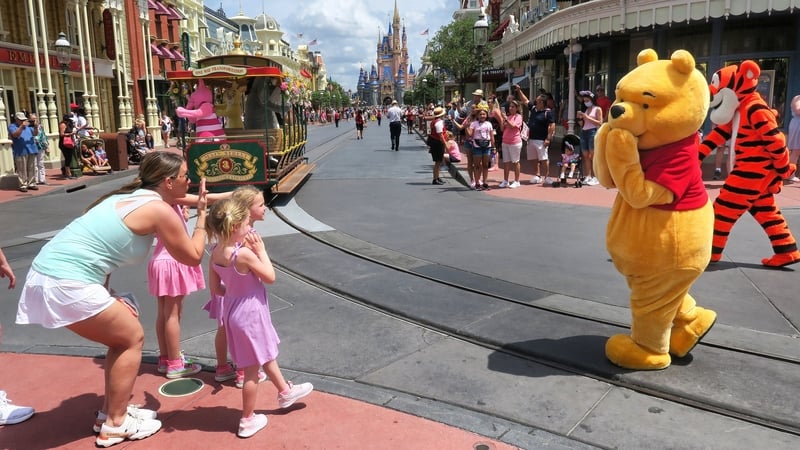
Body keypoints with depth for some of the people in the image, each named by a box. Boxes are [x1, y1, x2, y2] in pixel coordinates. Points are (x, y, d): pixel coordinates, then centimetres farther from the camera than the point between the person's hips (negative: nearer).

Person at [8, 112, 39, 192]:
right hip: (21, 152, -5)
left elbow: (35, 134, 8)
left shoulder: (28, 126, 17)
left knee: (32, 169, 7)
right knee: (22, 170, -4)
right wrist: (22, 126, -25)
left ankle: (31, 184, 13)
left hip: (31, 150, 5)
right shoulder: (12, 126, 2)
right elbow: (15, 135, -15)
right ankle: (23, 185, -3)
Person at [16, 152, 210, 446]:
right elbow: (193, 257, -1)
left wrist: (108, 299, 16)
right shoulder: (161, 210, -10)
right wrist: (202, 215, 10)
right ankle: (114, 425, 15)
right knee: (133, 338, 7)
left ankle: (111, 411, 32)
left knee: (122, 338, 20)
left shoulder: (129, 197, 18)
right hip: (68, 284, -9)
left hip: (48, 274, 9)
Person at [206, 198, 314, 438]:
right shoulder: (244, 253, -29)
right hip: (250, 314, -9)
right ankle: (247, 420, 23)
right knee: (252, 369, 8)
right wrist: (261, 250, -11)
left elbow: (215, 288, 4)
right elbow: (270, 277, -17)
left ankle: (285, 392, 46)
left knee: (267, 355, 26)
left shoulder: (215, 253, -5)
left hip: (234, 310, 9)